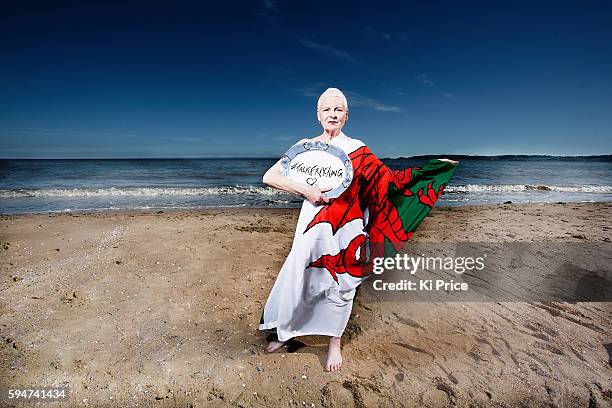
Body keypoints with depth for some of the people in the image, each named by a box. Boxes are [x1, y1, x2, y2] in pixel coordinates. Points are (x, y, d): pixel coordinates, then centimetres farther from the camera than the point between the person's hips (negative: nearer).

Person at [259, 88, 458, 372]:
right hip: (313, 222, 1)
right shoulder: (306, 145, 3)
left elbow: (387, 178, 1)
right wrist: (306, 190, -15)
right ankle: (284, 330, 31)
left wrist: (432, 167, -3)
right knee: (296, 278, 3)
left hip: (346, 225, 0)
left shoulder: (355, 148, 3)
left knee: (339, 284, 8)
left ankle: (334, 342, 30)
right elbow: (269, 177, -3)